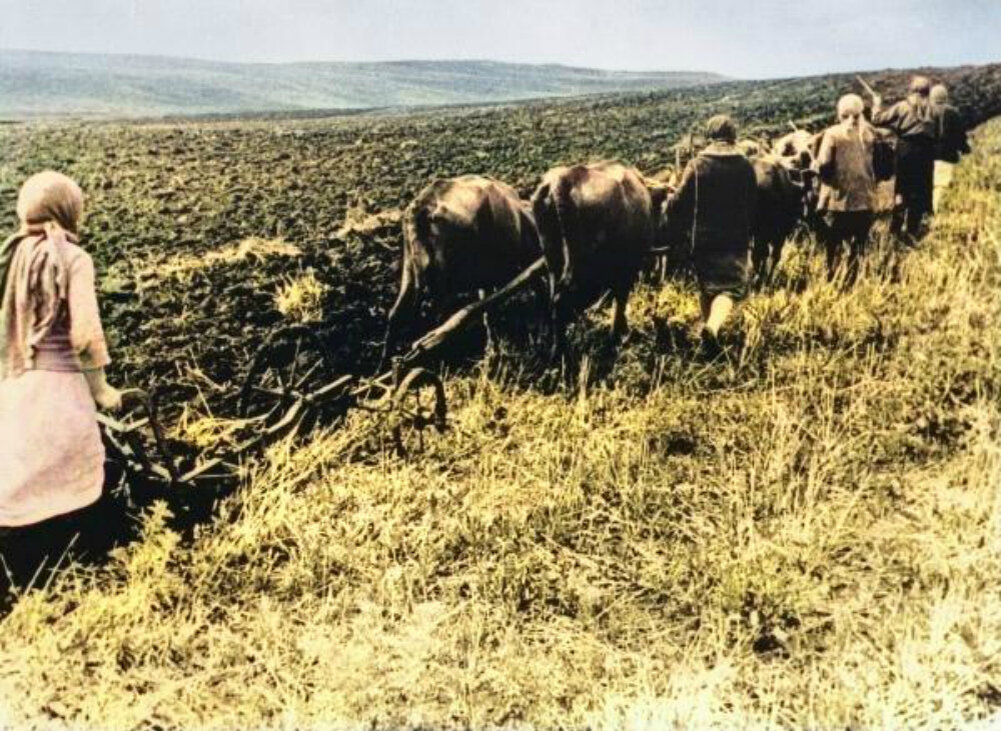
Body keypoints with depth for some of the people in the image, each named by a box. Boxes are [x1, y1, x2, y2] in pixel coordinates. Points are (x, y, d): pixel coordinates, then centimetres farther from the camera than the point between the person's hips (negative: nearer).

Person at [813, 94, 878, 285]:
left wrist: (815, 165, 3)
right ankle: (851, 283, 19)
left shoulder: (832, 134, -7)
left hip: (838, 200, -1)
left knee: (834, 248, 8)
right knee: (857, 248, 13)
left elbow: (824, 166, -12)